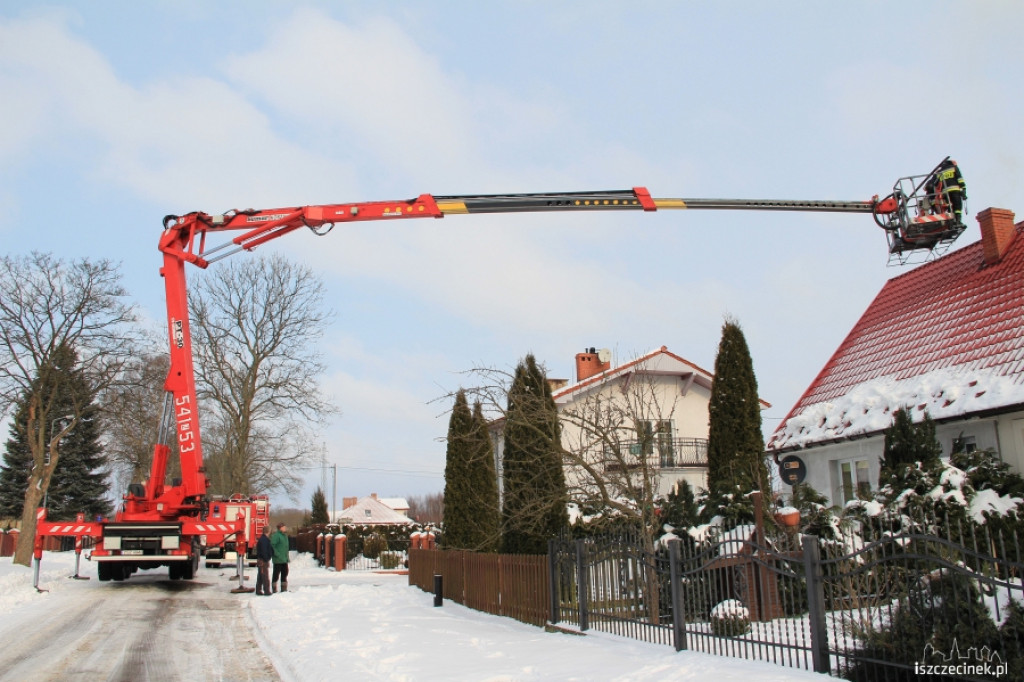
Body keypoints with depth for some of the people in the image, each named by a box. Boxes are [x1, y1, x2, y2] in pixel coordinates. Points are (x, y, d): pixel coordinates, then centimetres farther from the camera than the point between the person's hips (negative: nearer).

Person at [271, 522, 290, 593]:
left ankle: (284, 589, 24)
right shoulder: (276, 536, -14)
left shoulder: (285, 536, 15)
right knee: (276, 574, -2)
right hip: (278, 560, -9)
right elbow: (272, 546, -22)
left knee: (284, 574, 14)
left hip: (284, 560, 9)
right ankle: (274, 589, 6)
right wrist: (277, 555, -23)